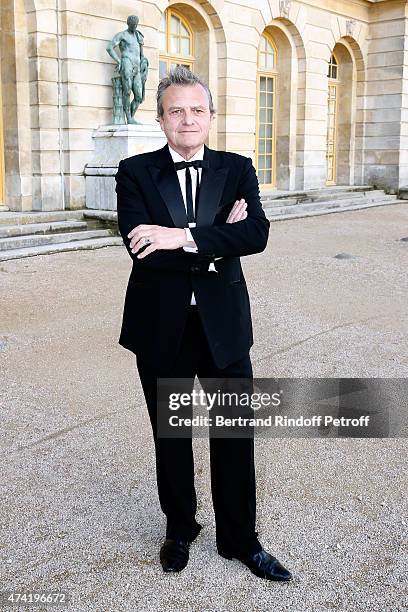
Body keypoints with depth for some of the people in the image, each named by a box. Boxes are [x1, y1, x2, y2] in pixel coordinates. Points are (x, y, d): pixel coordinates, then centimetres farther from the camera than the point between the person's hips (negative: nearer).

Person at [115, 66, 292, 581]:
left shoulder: (238, 170, 2)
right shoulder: (136, 172, -1)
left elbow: (257, 234, -16)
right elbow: (141, 246, -17)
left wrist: (184, 236, -25)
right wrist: (215, 242, -17)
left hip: (223, 325, 1)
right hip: (161, 327, 0)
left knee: (235, 437, 8)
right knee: (171, 436, 16)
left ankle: (239, 539, 29)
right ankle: (179, 529, 38)